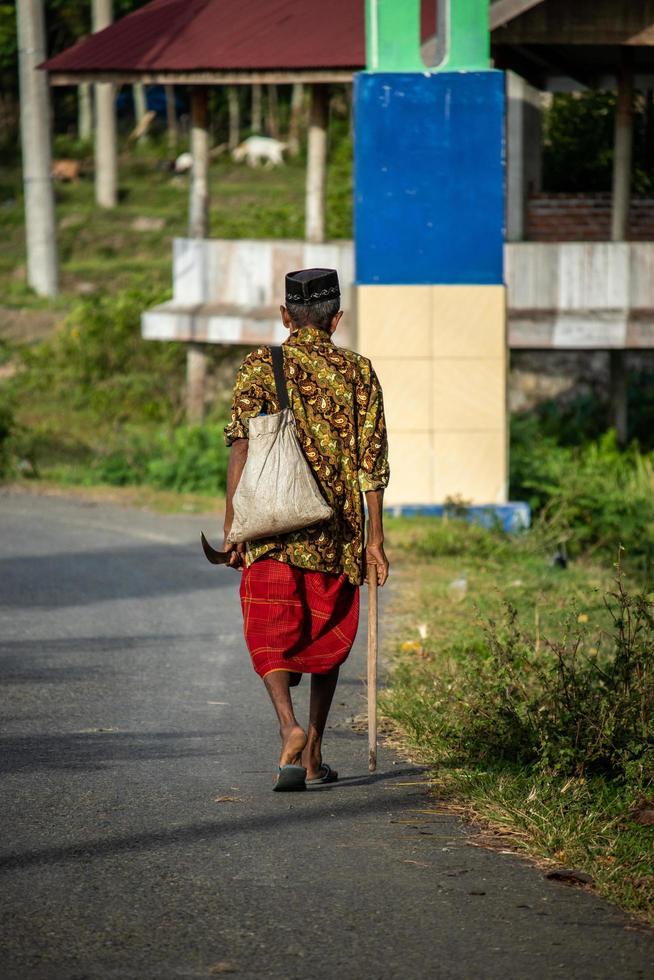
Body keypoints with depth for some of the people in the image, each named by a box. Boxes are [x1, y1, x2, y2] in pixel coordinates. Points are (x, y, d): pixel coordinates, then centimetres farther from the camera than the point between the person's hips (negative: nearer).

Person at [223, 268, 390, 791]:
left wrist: (232, 528, -3)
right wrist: (375, 538, 6)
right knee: (327, 638, 14)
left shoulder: (261, 366, 1)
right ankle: (313, 755, 18)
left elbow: (240, 450, -6)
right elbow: (373, 462, 2)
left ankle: (289, 726, -25)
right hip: (337, 531, 1)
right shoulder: (357, 372, 4)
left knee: (271, 635, 1)